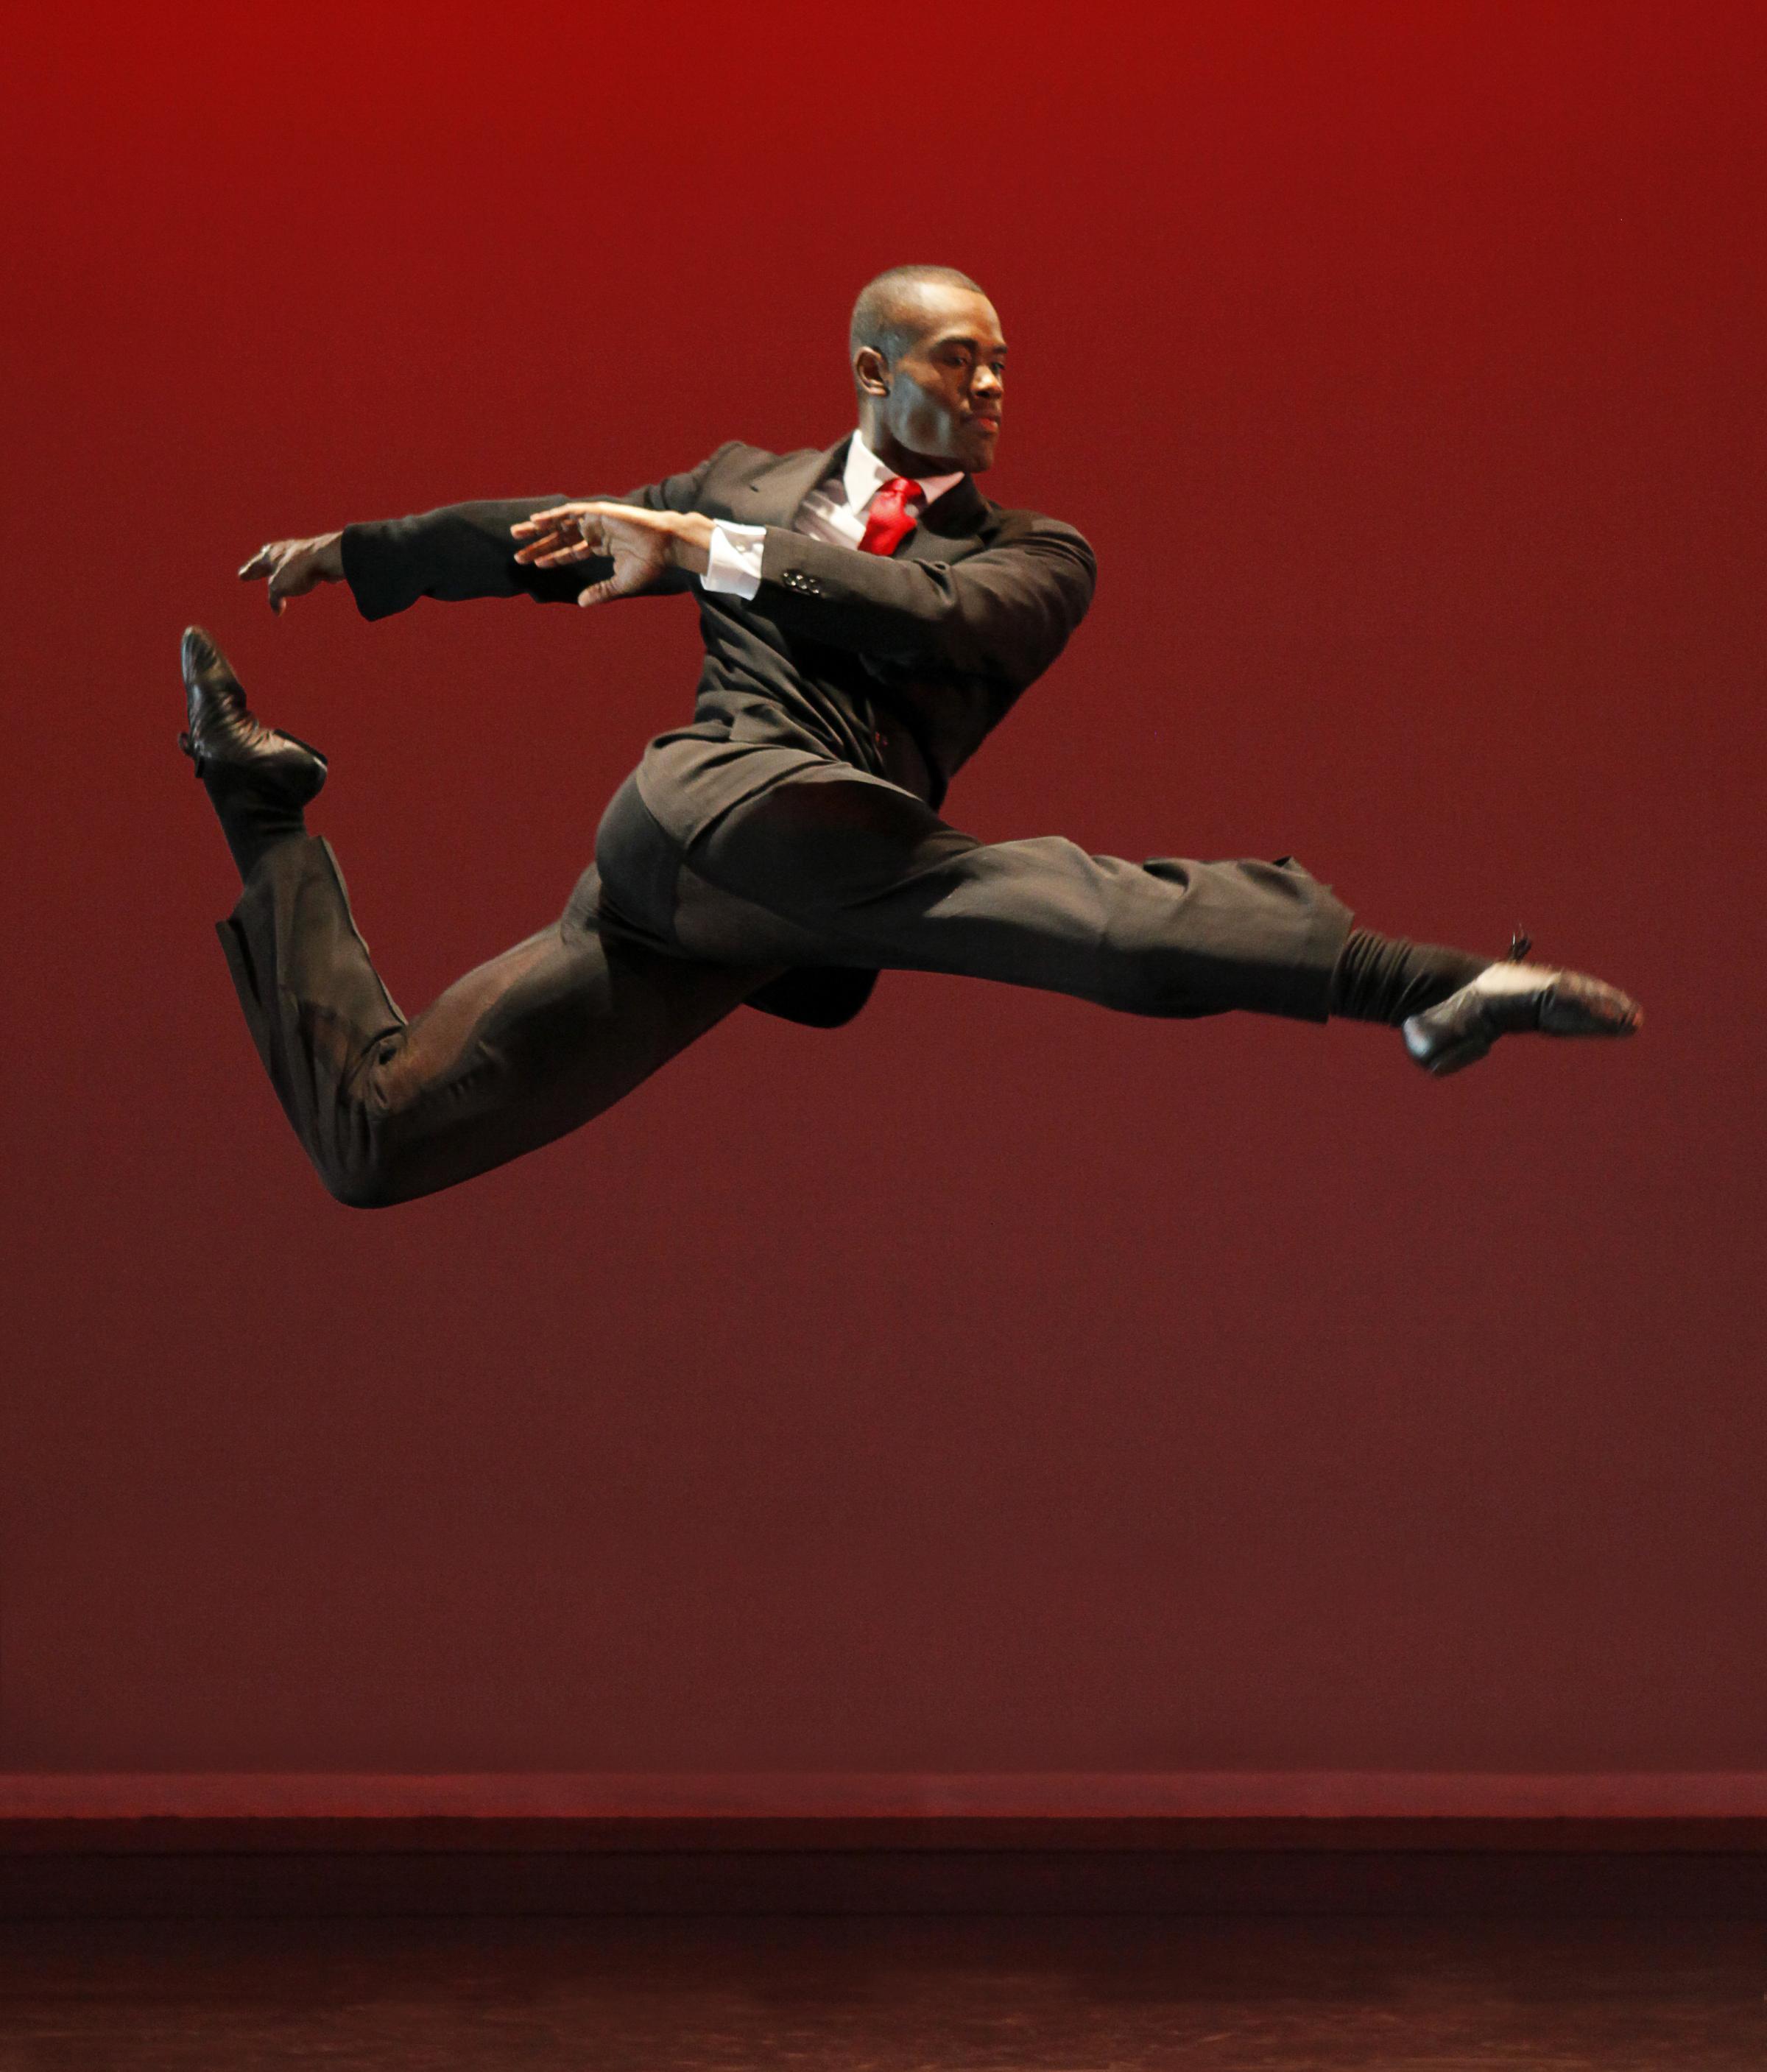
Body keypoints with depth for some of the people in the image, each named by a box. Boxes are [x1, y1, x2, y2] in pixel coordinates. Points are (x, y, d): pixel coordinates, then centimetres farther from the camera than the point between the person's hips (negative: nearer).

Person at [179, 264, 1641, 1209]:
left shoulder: (1030, 555, 17)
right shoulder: (748, 482, 23)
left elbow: (940, 621, -4)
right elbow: (549, 533, 35)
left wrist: (707, 550, -7)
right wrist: (346, 554, 43)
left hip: (759, 926, 1)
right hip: (719, 802, -1)